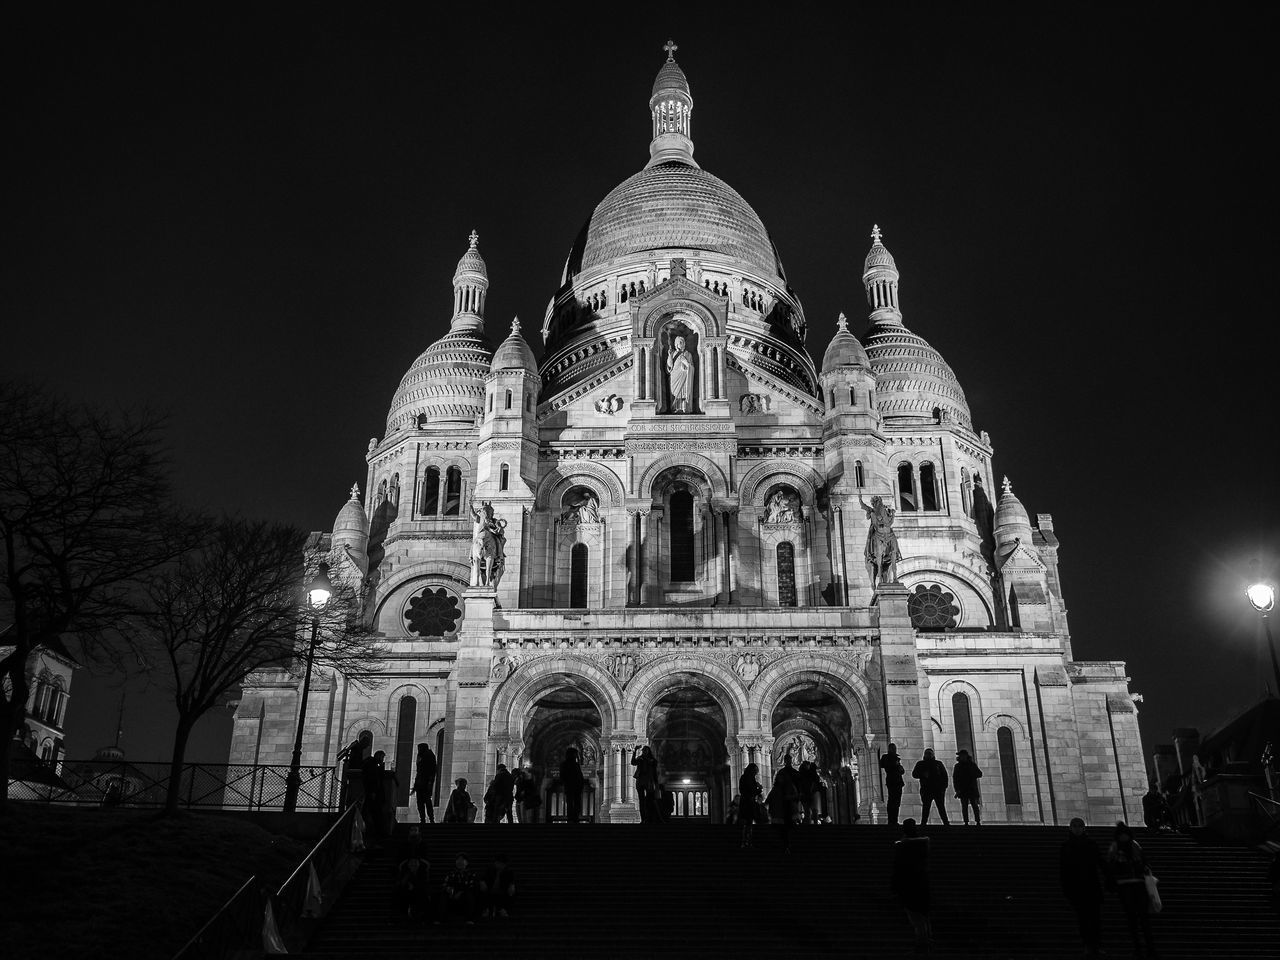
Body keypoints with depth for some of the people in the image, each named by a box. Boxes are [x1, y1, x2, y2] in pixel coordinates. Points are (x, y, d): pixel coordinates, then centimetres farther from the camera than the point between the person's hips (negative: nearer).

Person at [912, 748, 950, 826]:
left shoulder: (938, 763, 13)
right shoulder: (921, 764, 13)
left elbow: (944, 775, 11)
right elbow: (914, 774, 9)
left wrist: (944, 787, 0)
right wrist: (923, 775, -10)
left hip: (938, 789, 0)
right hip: (926, 790, 0)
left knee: (941, 807, -2)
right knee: (925, 807, -4)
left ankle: (946, 822, 0)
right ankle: (923, 823, -5)